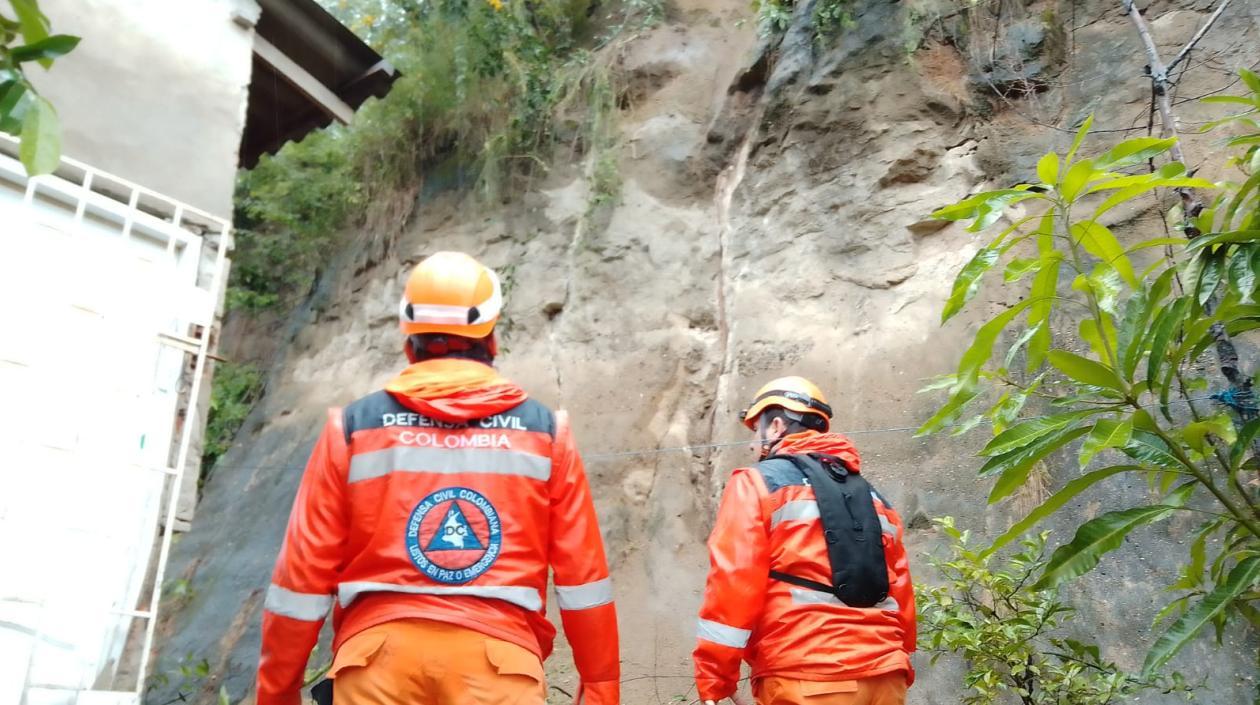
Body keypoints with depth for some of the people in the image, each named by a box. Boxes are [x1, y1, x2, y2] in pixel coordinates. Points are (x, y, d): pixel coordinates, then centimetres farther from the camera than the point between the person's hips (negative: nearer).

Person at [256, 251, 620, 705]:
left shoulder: (353, 428, 5)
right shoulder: (545, 431, 7)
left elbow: (303, 574, 6)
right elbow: (582, 575, 6)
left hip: (378, 655, 1)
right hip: (499, 659, 0)